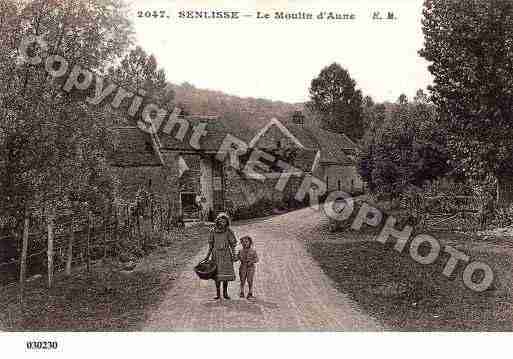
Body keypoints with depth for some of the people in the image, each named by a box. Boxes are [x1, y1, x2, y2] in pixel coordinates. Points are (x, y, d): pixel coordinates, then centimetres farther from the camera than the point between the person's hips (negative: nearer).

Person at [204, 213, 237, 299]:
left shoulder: (228, 231, -4)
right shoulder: (213, 231, 1)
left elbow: (233, 244, 0)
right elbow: (211, 244, 9)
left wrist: (233, 255, -7)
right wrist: (208, 256, 7)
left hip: (226, 255, -1)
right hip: (216, 254, 1)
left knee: (226, 274, 2)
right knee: (217, 274, 1)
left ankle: (225, 293, 15)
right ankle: (218, 294, 8)